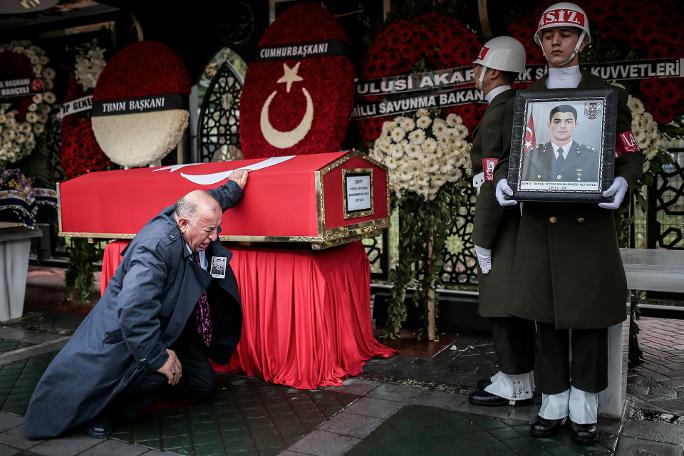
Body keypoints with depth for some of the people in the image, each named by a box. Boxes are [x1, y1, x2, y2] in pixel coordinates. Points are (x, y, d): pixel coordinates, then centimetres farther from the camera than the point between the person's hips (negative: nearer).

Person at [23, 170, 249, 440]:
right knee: (158, 369, -36)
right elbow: (134, 309, -41)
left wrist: (233, 188, 31)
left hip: (171, 327, 9)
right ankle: (103, 406, -7)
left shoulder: (191, 213, -9)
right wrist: (158, 357, -34)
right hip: (127, 331, -9)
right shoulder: (156, 246, -35)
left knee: (203, 386, 7)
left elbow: (209, 200, 18)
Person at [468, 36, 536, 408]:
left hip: (504, 226, -10)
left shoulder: (497, 114, -17)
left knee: (503, 306, -1)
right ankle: (521, 374, 27)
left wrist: (482, 239, -16)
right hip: (520, 220, 10)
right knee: (514, 306, 16)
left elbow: (493, 182, -21)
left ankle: (513, 386, 10)